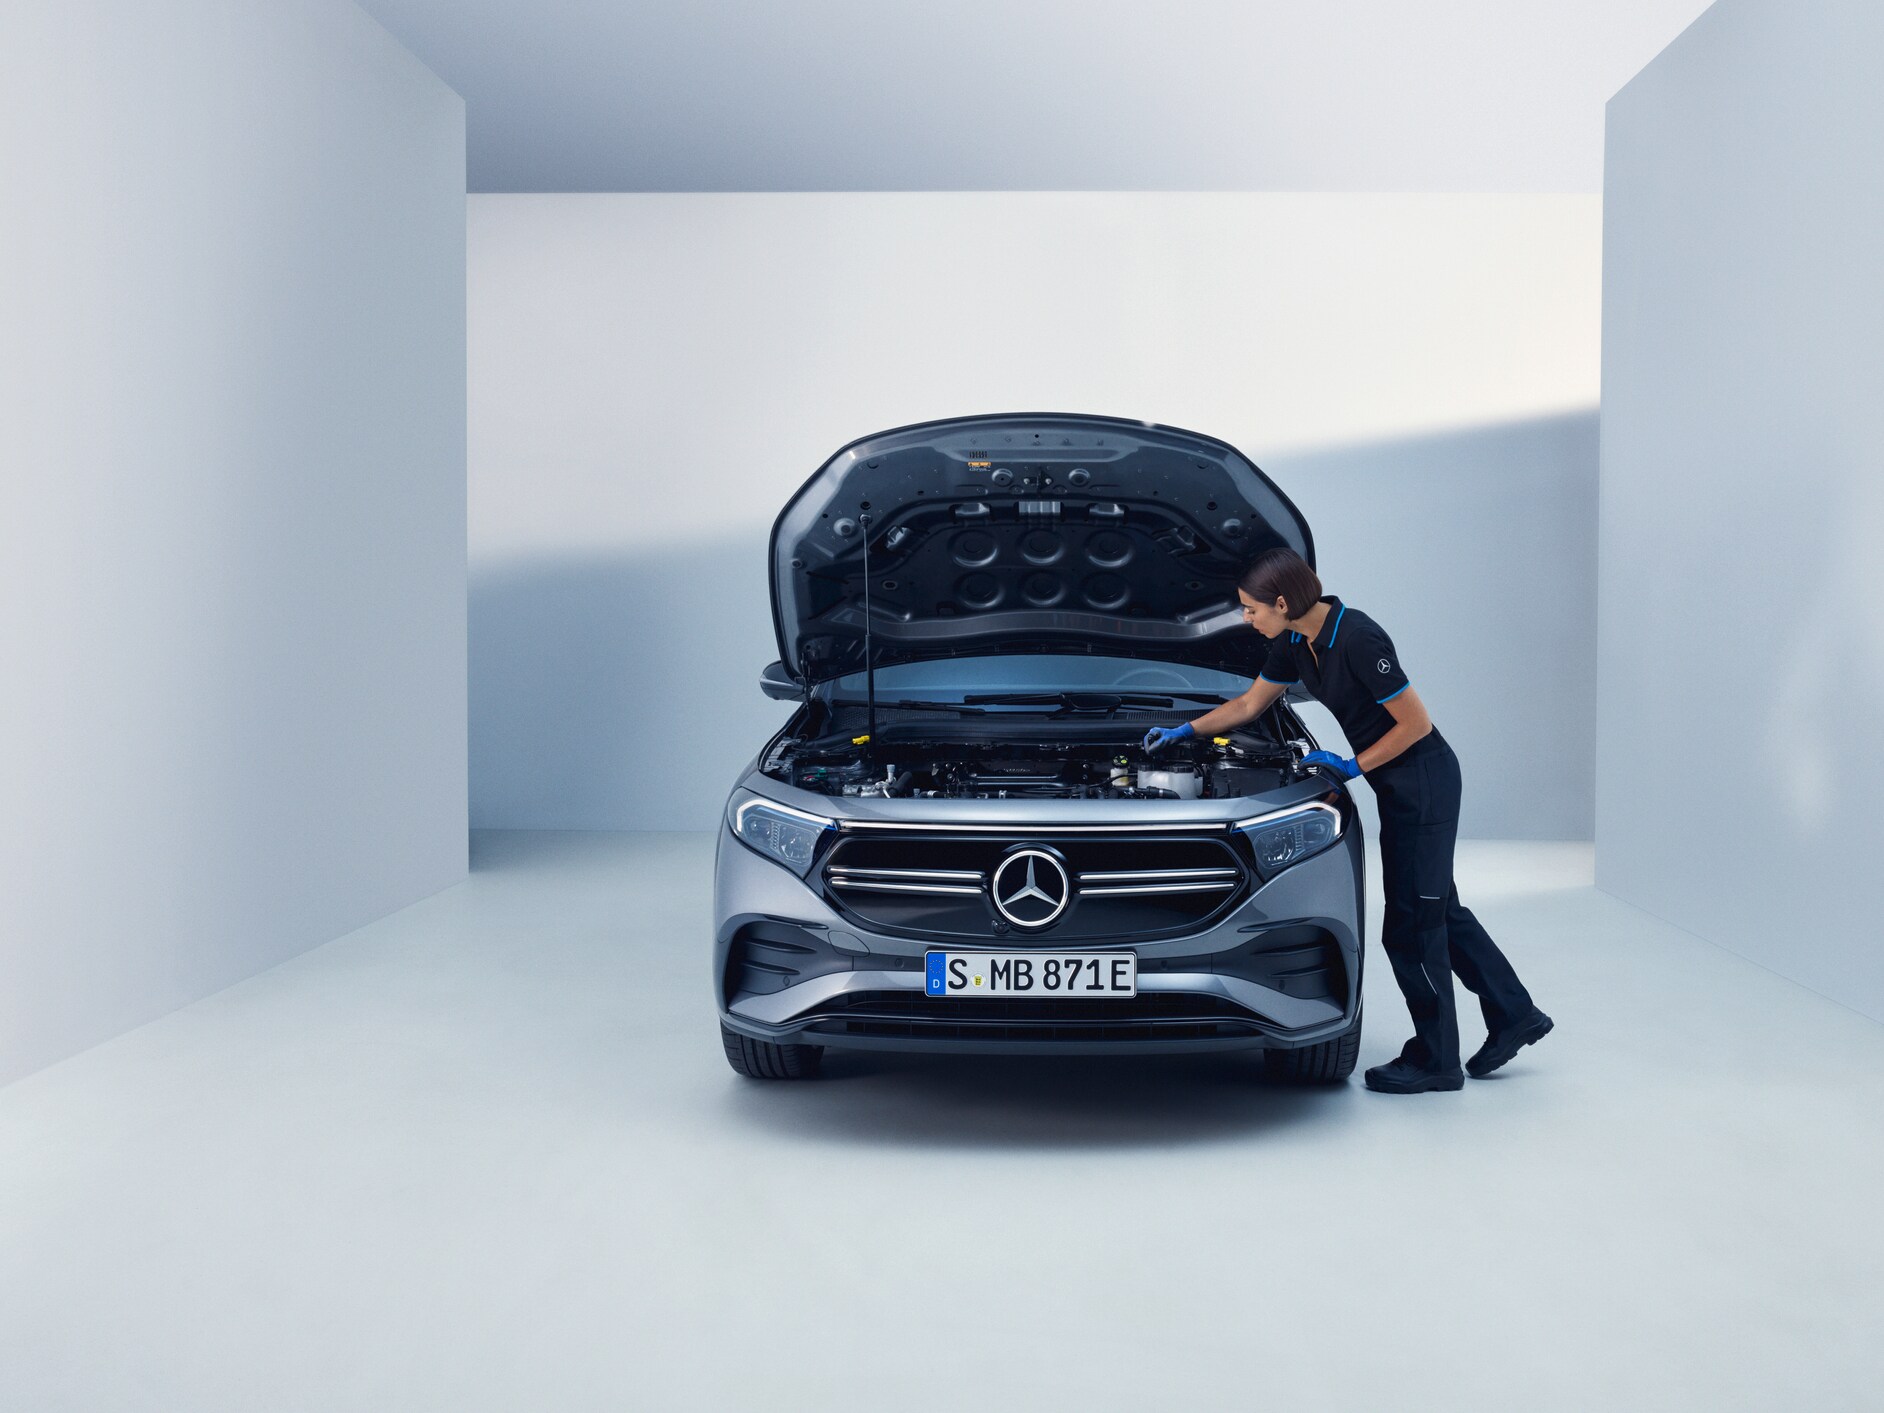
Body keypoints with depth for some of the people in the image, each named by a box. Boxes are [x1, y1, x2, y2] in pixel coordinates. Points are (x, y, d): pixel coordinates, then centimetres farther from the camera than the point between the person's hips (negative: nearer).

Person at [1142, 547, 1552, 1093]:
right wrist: (1184, 731, 16)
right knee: (1441, 910, 17)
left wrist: (1354, 766, -14)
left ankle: (1435, 1060, 10)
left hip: (1423, 780, -9)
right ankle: (1513, 1015, 29)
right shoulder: (1295, 642, 1)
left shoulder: (1357, 638, -26)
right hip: (1396, 784, 9)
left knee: (1410, 923, -2)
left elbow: (1416, 723, -21)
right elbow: (1250, 704, 17)